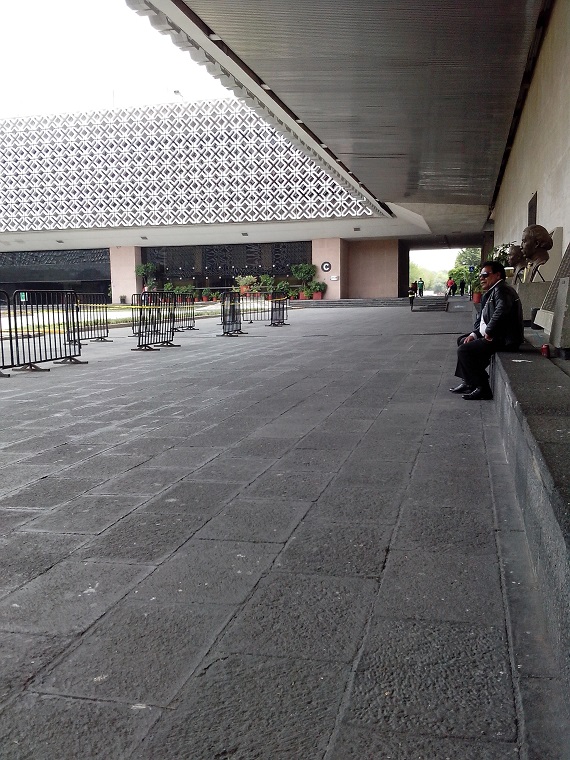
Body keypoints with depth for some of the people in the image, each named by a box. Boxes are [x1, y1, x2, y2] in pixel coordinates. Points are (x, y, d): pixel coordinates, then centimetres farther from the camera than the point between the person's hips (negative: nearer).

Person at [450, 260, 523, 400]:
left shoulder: (502, 290, -16)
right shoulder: (490, 292, 17)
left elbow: (502, 310, -36)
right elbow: (481, 317, 21)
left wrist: (489, 332, -26)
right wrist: (474, 334, 5)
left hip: (504, 340, -11)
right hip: (490, 336, 11)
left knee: (464, 350, -19)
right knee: (462, 341, 20)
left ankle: (483, 389, -12)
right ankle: (467, 382, 20)